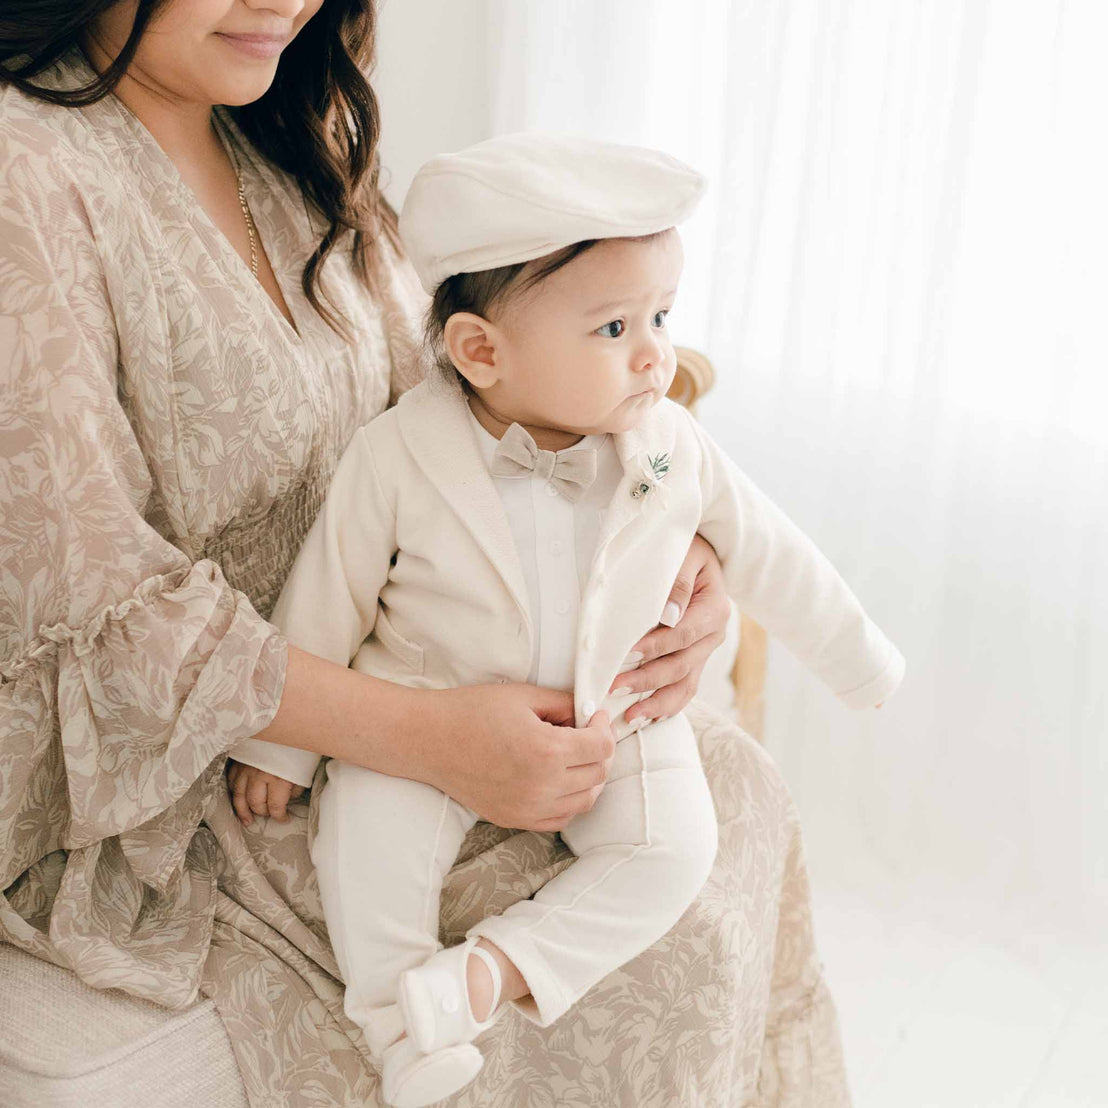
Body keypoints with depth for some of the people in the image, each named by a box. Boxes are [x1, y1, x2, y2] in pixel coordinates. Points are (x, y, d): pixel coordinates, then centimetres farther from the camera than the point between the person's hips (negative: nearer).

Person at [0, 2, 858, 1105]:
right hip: (143, 788, -7)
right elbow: (96, 611, -24)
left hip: (347, 669, 8)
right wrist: (431, 739, -28)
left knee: (727, 783, -1)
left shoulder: (290, 147, 3)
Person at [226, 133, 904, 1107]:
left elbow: (768, 555, 5)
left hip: (616, 719, 3)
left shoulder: (676, 450, -10)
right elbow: (326, 603, -6)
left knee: (676, 848, -18)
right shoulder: (398, 458, -19)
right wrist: (279, 744, 2)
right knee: (368, 832, -24)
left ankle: (497, 969, -18)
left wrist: (860, 660, 15)